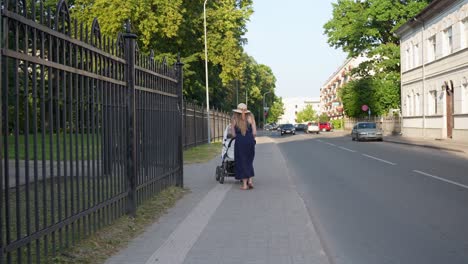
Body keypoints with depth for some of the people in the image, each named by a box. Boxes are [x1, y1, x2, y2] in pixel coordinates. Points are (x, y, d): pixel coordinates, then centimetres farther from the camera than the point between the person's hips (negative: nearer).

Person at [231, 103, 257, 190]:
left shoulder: (234, 119, 4)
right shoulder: (250, 117, 4)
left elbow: (233, 134, 1)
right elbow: (254, 132, -1)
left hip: (239, 141, -1)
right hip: (250, 140, 1)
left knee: (241, 162, 6)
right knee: (249, 161, 17)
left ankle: (245, 184, 5)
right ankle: (250, 180, 8)